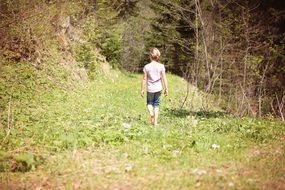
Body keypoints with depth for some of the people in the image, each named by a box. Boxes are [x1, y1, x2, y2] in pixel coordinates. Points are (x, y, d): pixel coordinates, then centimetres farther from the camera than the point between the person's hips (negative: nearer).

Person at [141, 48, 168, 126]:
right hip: (158, 88, 1)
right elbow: (164, 78, -4)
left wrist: (142, 89, 4)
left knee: (149, 103, 19)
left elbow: (144, 79, -5)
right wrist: (166, 89, 5)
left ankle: (151, 113, -11)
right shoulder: (161, 66, -6)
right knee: (156, 104, 12)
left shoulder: (147, 67, -8)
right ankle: (155, 121, 11)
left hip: (150, 89, -1)